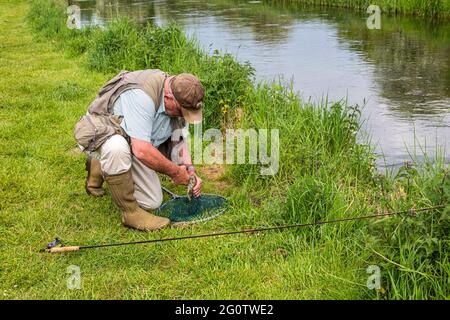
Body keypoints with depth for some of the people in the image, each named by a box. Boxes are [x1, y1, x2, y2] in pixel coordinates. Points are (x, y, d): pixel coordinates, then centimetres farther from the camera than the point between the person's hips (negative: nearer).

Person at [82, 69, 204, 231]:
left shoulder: (180, 101, -9)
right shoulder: (142, 95, -36)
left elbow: (179, 141, 4)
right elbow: (142, 150, -40)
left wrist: (190, 171, -11)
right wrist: (174, 171, -26)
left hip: (134, 145, 8)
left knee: (152, 202, 2)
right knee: (117, 147, -43)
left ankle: (101, 167, 21)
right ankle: (130, 212, -23)